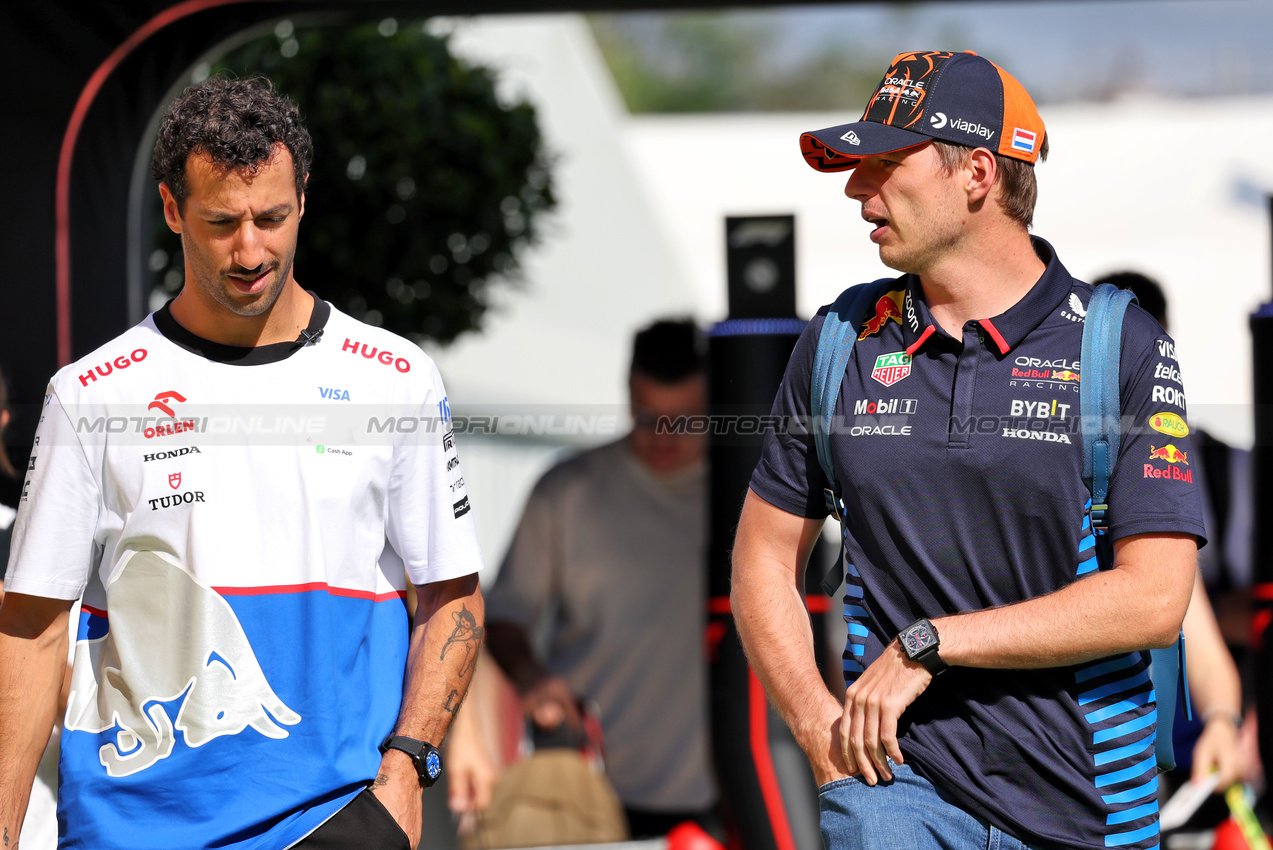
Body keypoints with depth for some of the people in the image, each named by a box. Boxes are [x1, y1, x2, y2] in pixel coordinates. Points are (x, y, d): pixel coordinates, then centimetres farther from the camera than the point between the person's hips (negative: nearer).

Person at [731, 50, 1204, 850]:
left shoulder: (1124, 347, -4)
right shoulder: (840, 342, 7)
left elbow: (1155, 598, -11)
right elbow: (765, 559, 13)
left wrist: (929, 643, -12)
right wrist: (820, 727, -3)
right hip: (896, 775, 1)